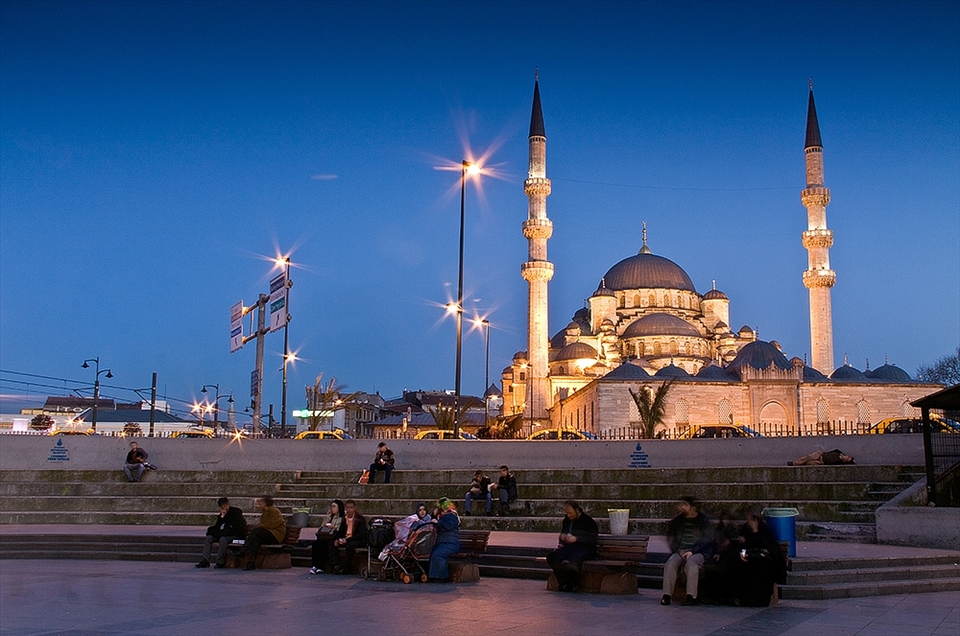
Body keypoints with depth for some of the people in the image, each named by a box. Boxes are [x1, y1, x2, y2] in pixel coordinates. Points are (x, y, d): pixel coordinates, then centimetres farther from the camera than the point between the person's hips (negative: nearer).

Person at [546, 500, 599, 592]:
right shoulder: (566, 520, 20)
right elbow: (562, 534, 36)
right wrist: (562, 537, 11)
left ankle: (574, 584, -13)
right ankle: (564, 583, -20)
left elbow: (593, 540, -11)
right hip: (569, 547, 6)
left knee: (573, 559, -39)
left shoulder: (588, 521, -2)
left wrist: (576, 539, -18)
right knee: (551, 557, -22)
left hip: (585, 548, -6)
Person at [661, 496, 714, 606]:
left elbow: (707, 539, -3)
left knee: (691, 563, -36)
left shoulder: (704, 520, 7)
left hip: (698, 552, -3)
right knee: (671, 563, -28)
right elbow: (670, 535, 12)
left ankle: (691, 596, -36)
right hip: (680, 551, 3)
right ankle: (666, 595, -31)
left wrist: (692, 551, -14)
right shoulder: (679, 520, 20)